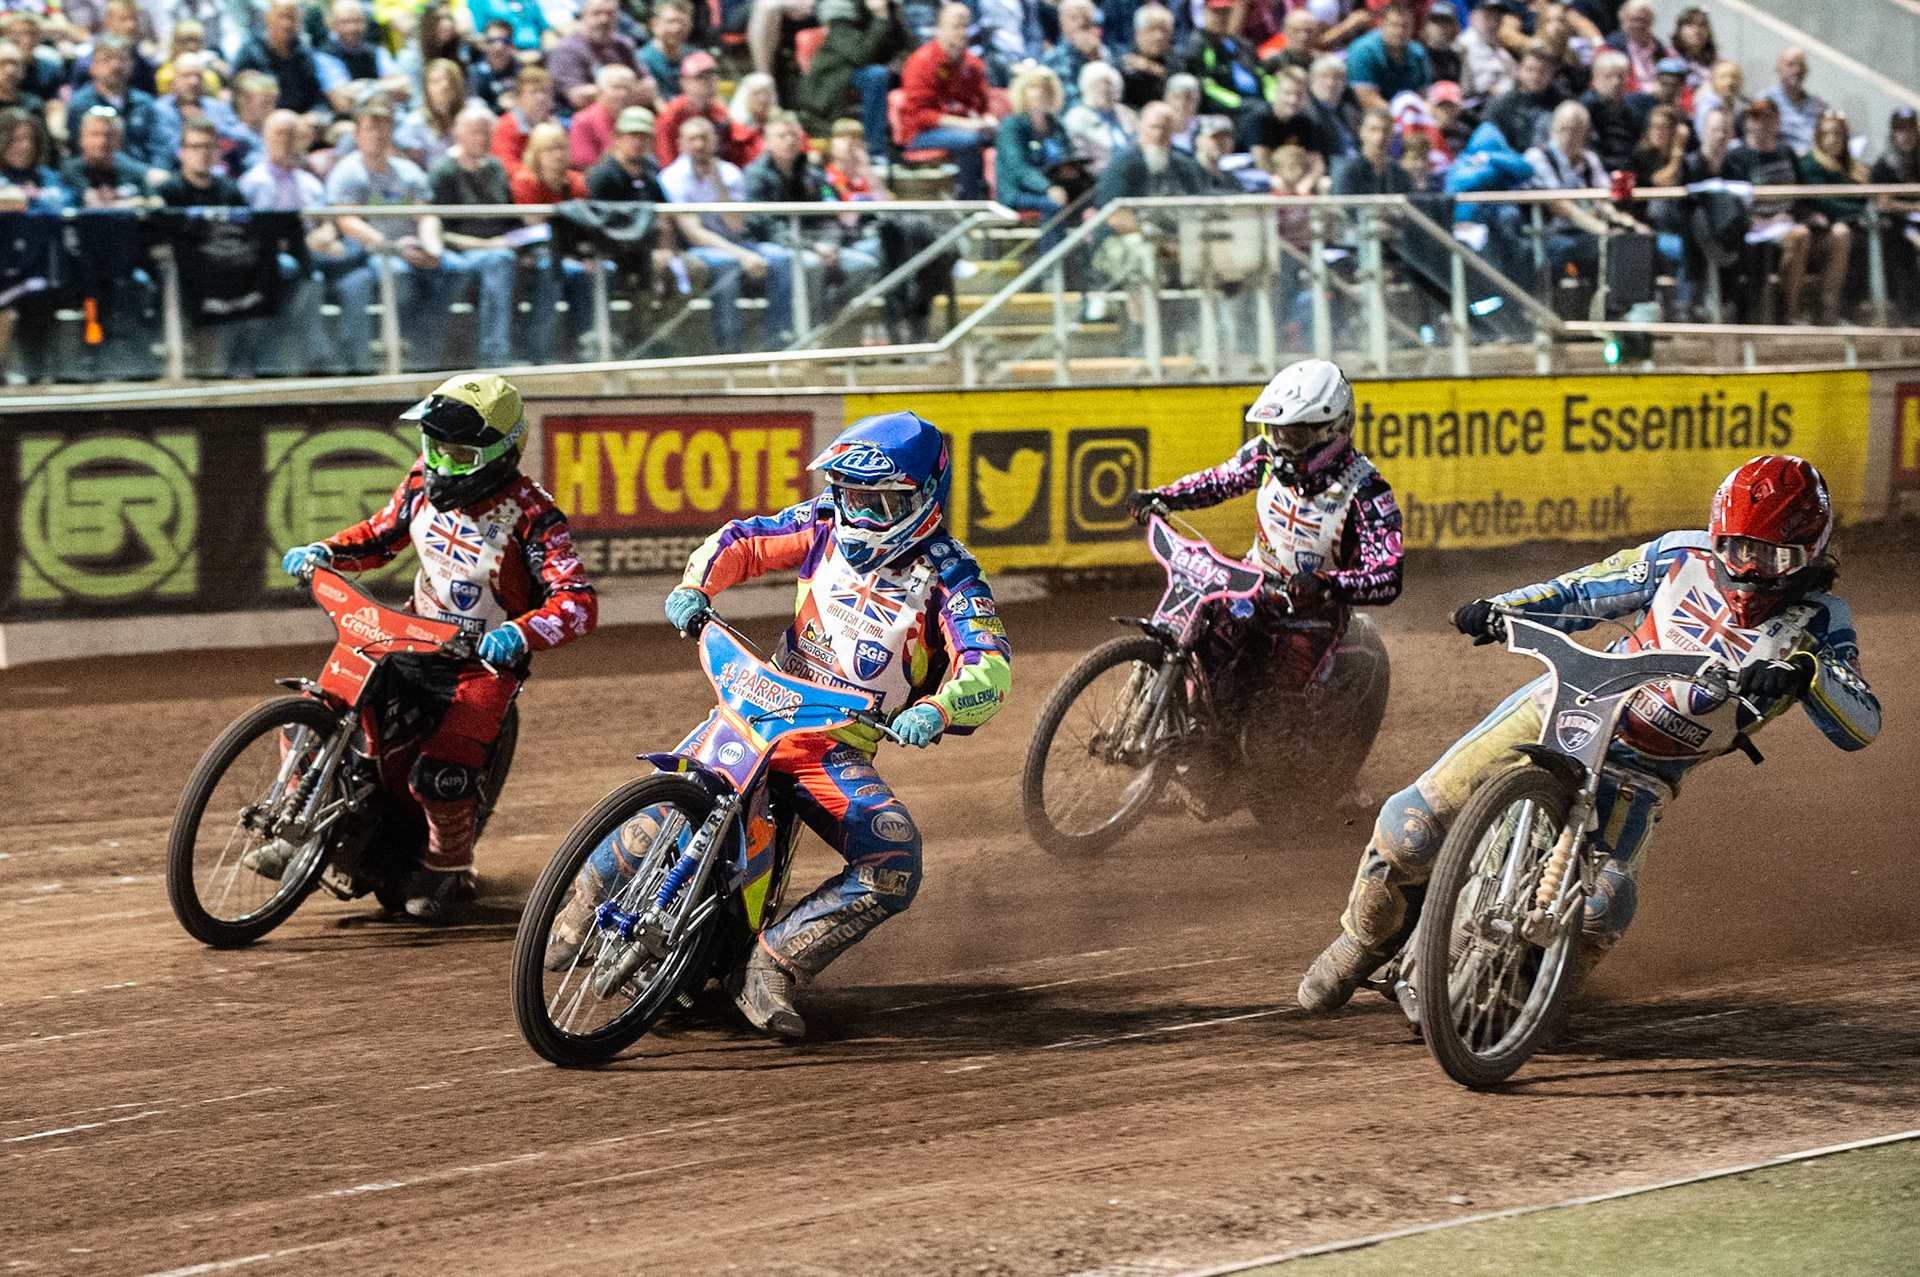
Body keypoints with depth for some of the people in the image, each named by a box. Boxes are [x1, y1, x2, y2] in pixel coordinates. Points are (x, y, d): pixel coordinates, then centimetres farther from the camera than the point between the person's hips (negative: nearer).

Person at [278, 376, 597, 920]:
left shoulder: (529, 514, -20)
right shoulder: (426, 480, -2)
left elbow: (579, 600, -28)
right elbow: (382, 534, 16)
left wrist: (521, 633, -46)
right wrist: (325, 552, -3)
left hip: (487, 660, -6)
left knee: (438, 771, -25)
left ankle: (450, 872, 3)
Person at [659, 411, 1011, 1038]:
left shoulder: (948, 577, -8)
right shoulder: (826, 527, 5)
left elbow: (989, 668, -21)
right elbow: (739, 541, 13)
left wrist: (937, 710, -42)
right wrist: (696, 586, -9)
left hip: (841, 747, -1)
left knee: (895, 868, -24)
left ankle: (770, 965, -15)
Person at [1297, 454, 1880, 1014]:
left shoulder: (1818, 621, -9)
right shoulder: (1682, 557, -4)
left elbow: (1862, 725, -22)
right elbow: (1583, 591, 9)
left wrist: (1806, 673, -41)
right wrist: (1500, 608, -6)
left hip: (1640, 775, -1)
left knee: (1603, 906, -26)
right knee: (1412, 823, -11)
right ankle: (1364, 942, 18)